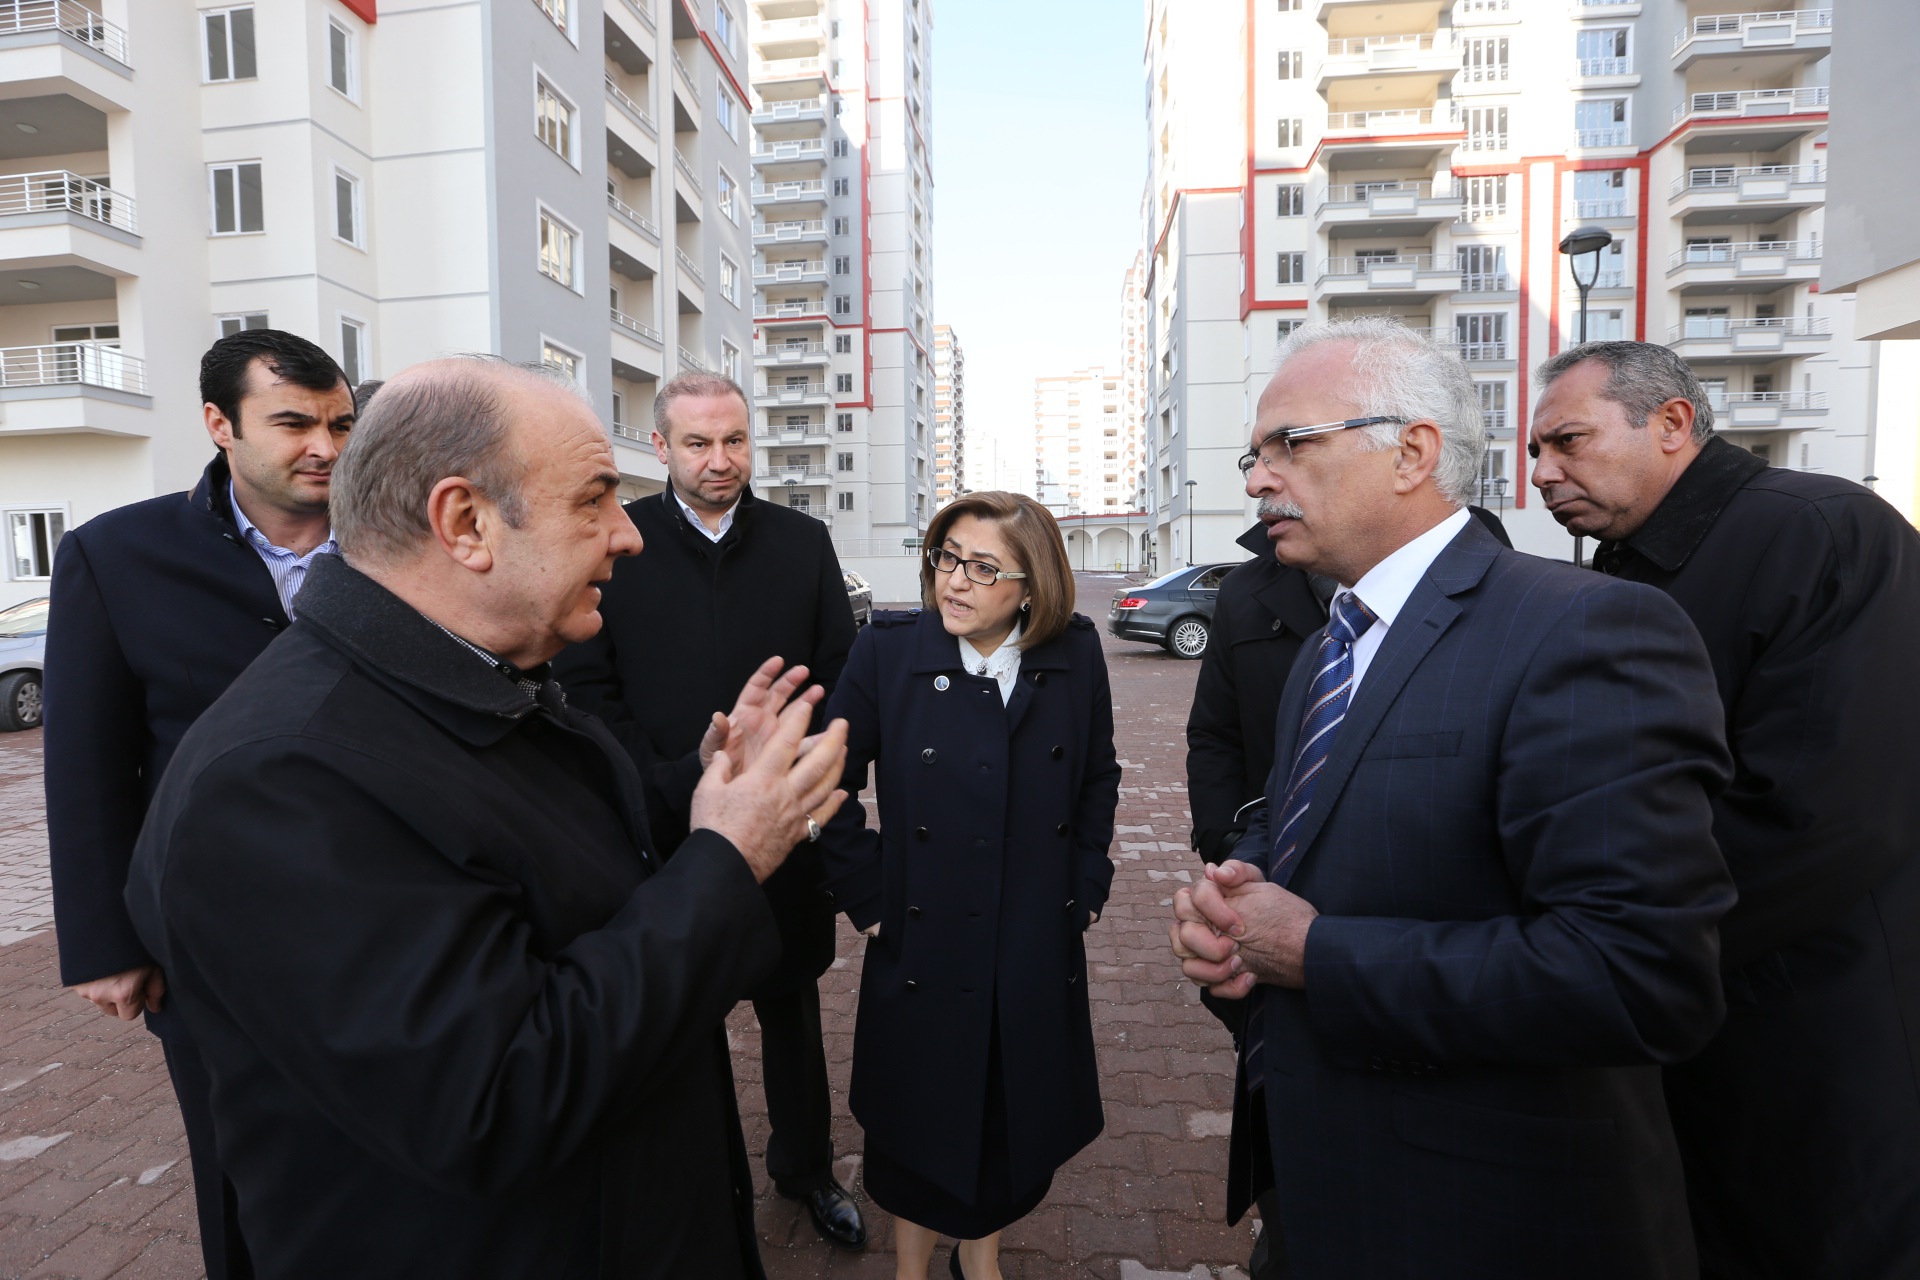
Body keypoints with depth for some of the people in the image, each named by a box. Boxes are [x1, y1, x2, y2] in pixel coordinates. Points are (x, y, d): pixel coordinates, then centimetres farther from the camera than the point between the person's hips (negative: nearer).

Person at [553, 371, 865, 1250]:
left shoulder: (804, 543, 1)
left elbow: (839, 678, 2)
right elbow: (585, 685, -6)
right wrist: (673, 791, -14)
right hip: (663, 835, -1)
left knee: (792, 1010, 19)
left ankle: (804, 1166, 42)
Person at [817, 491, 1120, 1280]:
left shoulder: (1075, 655, -6)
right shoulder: (886, 650, -10)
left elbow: (1099, 777, 8)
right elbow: (832, 782, -3)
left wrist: (1087, 883, 5)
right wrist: (866, 896, -5)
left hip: (1038, 949, 2)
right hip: (922, 945, -1)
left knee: (1016, 1112, 19)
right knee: (918, 1120, 16)